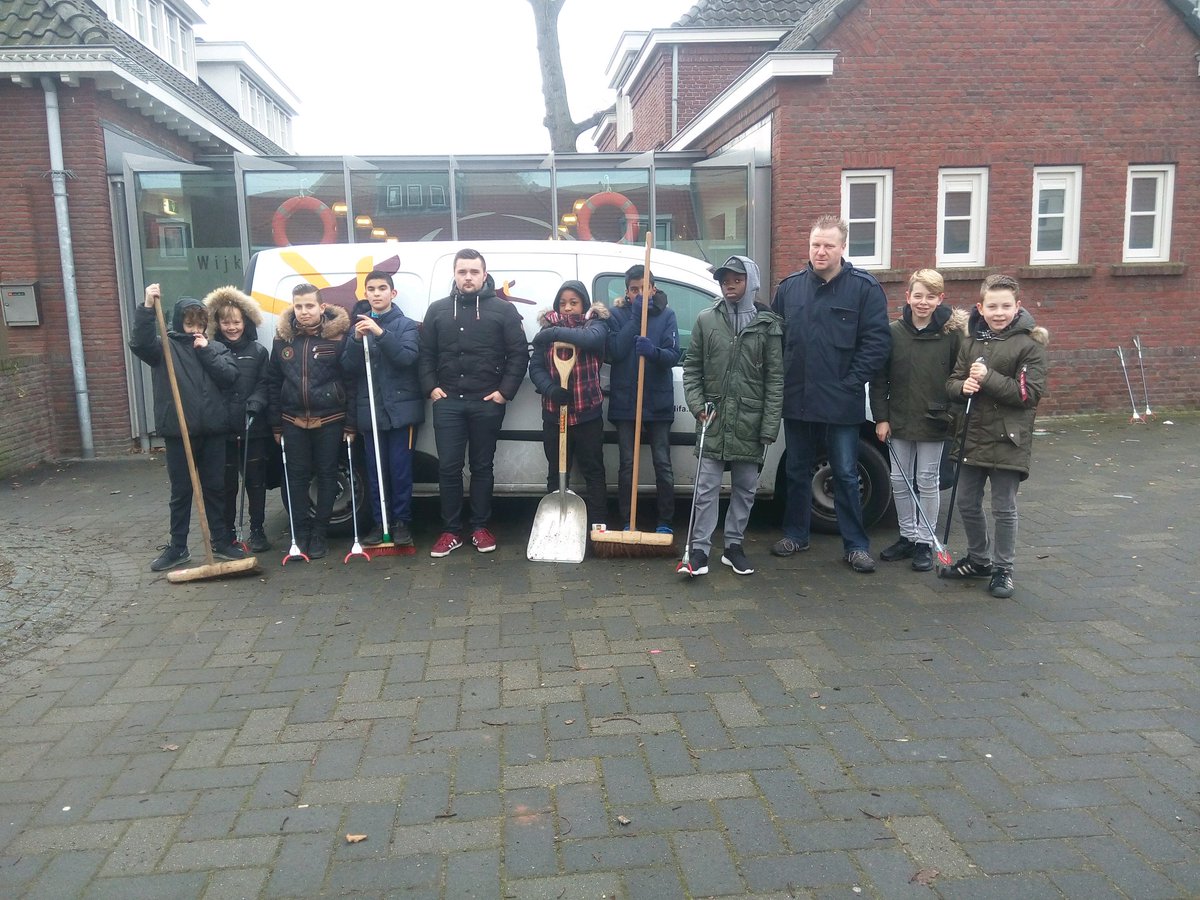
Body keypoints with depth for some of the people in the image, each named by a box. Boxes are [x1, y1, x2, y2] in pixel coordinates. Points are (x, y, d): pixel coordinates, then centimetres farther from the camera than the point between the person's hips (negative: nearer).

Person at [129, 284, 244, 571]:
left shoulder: (215, 348, 10)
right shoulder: (166, 346, 2)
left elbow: (229, 377, -3)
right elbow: (140, 343, -18)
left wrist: (206, 350, -9)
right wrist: (148, 307, -27)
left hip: (213, 430, 2)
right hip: (178, 431, -2)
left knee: (215, 488, 11)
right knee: (180, 491, 7)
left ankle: (221, 542, 21)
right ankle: (177, 548, 17)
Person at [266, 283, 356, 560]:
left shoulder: (338, 335, -6)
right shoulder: (283, 338, 4)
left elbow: (351, 381, -6)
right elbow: (273, 383, 9)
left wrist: (350, 423, -8)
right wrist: (275, 424, 7)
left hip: (330, 421, -3)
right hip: (293, 422, 3)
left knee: (326, 476, 6)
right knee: (297, 477, 6)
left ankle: (319, 534, 16)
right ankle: (300, 533, 16)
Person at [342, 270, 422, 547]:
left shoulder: (406, 325, 3)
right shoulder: (360, 325, 10)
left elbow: (408, 357, -14)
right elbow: (348, 366, 3)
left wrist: (380, 333, -25)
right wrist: (357, 339, -15)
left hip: (401, 407, -3)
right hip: (370, 409, 3)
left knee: (400, 469, 0)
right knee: (375, 470, 7)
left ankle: (401, 522, 12)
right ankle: (380, 522, 17)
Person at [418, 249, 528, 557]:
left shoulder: (503, 309, 2)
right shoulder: (437, 310, 10)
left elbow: (519, 354, 0)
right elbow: (425, 354, 12)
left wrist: (505, 390, -7)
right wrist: (431, 387, -1)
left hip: (487, 402, -2)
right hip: (447, 401, 2)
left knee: (482, 467, 7)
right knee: (448, 467, 2)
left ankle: (480, 528, 17)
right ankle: (451, 531, 11)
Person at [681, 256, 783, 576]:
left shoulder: (767, 324, 0)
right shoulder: (706, 320, 4)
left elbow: (775, 379, -1)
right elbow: (691, 367, 9)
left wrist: (769, 426, -6)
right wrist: (697, 405, -5)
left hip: (750, 421, 0)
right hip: (713, 419, 0)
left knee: (745, 488, 9)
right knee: (707, 487, 0)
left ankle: (733, 546, 22)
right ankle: (700, 549, 7)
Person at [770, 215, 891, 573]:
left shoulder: (864, 287, -5)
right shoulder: (790, 287, 6)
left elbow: (877, 340, -8)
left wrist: (852, 382, -13)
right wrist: (779, 381, 4)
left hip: (841, 404, -4)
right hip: (796, 400, 4)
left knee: (846, 475, 4)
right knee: (797, 472, 15)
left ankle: (856, 545, 15)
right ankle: (796, 534, 30)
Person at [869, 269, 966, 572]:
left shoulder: (952, 333, -6)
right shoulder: (894, 332, -3)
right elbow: (879, 379, 1)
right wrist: (881, 417, -2)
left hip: (934, 422, -2)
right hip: (899, 420, 2)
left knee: (928, 482, 7)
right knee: (900, 480, 10)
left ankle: (925, 542, 19)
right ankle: (907, 536, 26)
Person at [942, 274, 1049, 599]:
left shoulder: (1029, 345, -9)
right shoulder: (971, 342, 8)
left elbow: (1030, 392, -15)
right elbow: (952, 382, 9)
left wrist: (988, 378, -21)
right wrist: (963, 386, -14)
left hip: (1008, 440, -5)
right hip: (973, 437, 6)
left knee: (1004, 509, 4)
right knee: (967, 504, 15)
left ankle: (1003, 569, 19)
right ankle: (979, 559, 34)